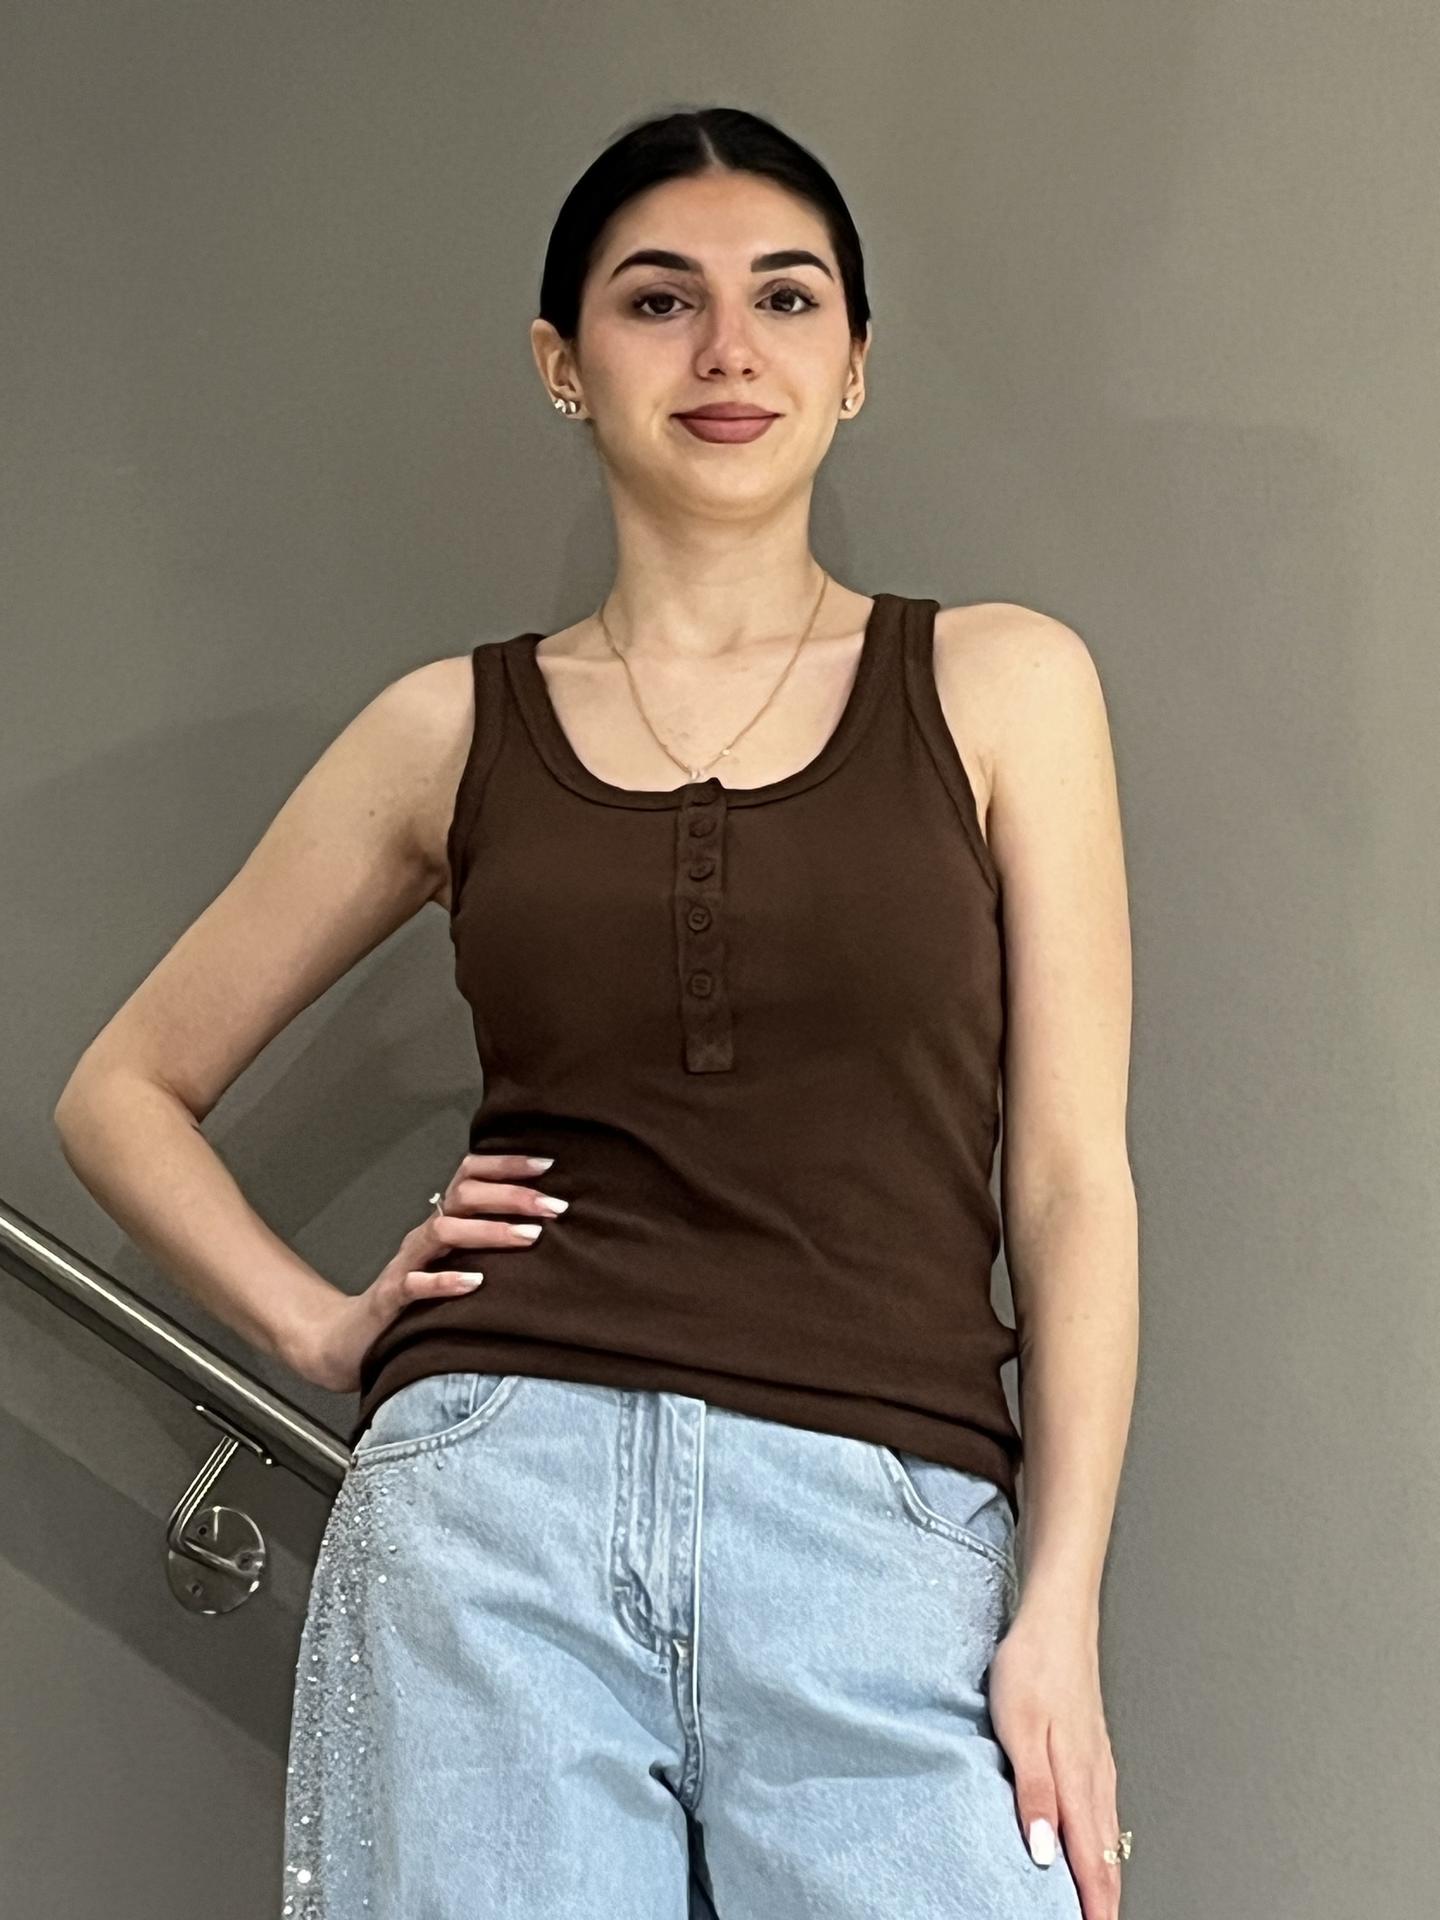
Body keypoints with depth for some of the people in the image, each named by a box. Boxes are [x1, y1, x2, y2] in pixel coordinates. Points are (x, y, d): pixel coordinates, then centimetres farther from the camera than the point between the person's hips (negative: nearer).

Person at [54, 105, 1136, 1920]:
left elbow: (1069, 1178, 5)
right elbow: (126, 1092, 21)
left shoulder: (998, 683, 10)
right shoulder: (455, 727, 12)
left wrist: (1062, 1609, -4)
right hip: (497, 1499, 1)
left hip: (886, 1527, 0)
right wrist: (324, 1327, 7)